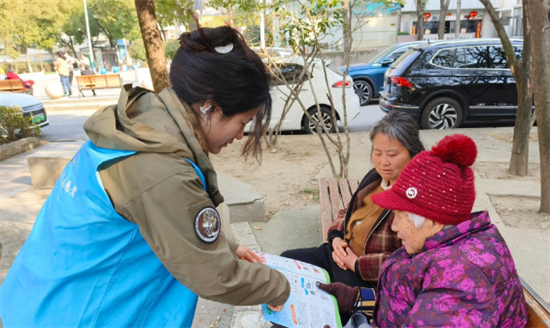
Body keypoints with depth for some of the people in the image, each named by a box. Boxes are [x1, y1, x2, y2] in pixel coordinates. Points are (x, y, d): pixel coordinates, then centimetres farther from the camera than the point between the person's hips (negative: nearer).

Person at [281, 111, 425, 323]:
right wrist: (336, 237, -1)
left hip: (371, 277, -8)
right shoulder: (377, 177, 6)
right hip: (342, 255, 9)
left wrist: (357, 264, -20)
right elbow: (348, 212, 19)